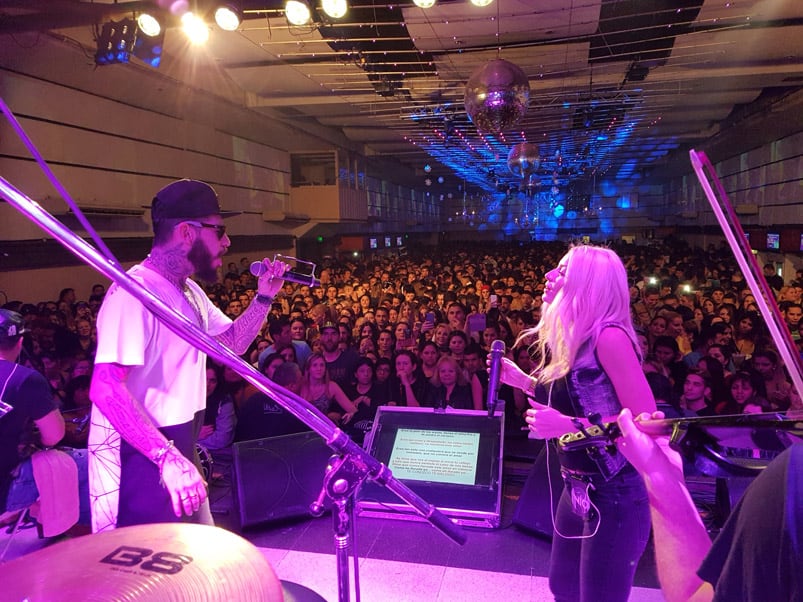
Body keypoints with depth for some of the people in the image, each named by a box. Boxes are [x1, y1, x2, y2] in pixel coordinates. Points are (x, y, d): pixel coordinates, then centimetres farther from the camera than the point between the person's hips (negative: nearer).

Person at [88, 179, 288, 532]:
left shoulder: (189, 291, 9)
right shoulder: (135, 291, -23)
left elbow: (232, 344, 16)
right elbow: (106, 388, -31)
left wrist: (264, 298, 1)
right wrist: (166, 457, -36)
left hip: (179, 448, 10)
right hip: (139, 457, -9)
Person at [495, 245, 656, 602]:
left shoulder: (608, 336, -20)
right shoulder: (569, 338, 6)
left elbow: (646, 420, -22)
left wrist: (570, 426, -28)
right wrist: (522, 380, 7)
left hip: (614, 495, -9)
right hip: (578, 489, 9)